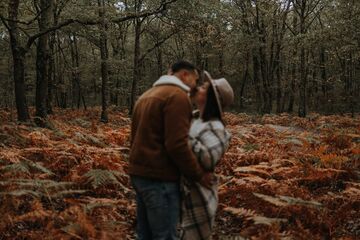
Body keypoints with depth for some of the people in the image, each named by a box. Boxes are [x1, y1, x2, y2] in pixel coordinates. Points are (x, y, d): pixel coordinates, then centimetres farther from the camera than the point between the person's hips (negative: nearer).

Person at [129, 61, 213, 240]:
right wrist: (199, 174, -11)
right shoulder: (178, 96, -12)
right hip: (160, 177, -10)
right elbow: (177, 145, -20)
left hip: (139, 173, 10)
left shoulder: (147, 95, 17)